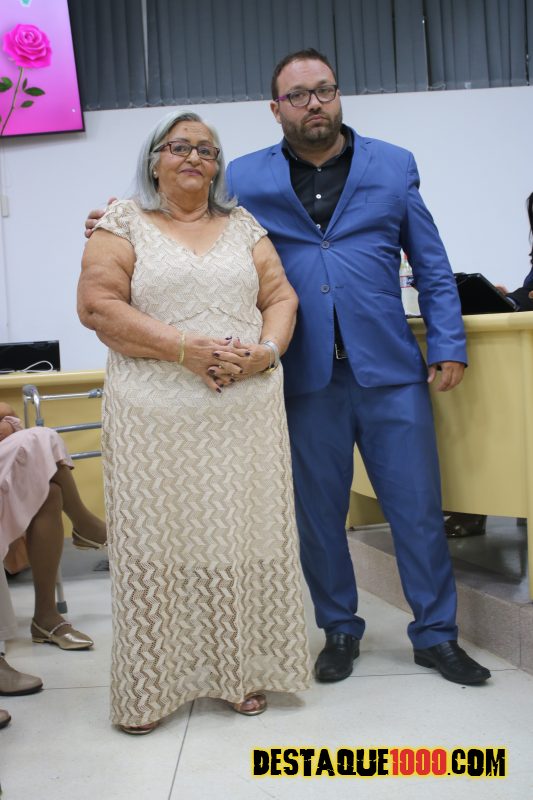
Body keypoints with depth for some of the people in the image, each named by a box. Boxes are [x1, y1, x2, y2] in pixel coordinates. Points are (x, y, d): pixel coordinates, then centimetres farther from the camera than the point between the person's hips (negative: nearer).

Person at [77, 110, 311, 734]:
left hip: (247, 413, 3)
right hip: (157, 418, -2)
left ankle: (244, 671, 19)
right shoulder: (122, 224, 5)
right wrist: (185, 347, -16)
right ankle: (150, 685, 15)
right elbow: (97, 305, -7)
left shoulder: (243, 227, 15)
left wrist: (266, 350, -10)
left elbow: (281, 297, 11)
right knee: (158, 541, 2)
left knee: (243, 536, 5)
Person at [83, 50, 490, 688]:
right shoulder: (246, 178, 8)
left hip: (390, 370, 0)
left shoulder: (393, 165, 10)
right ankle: (339, 631, 29)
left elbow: (431, 265, 9)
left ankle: (435, 635, 22)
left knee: (417, 507, 4)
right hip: (306, 377, 0)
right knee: (317, 513, 10)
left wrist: (448, 344, 1)